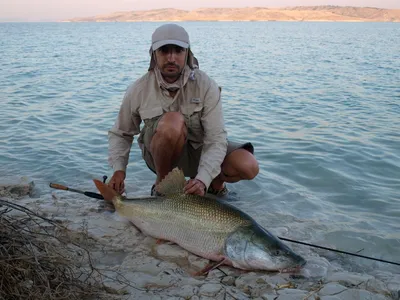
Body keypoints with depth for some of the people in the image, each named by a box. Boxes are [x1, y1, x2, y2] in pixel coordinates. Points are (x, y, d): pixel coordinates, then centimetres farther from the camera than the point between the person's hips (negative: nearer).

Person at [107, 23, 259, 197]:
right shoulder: (138, 90, -15)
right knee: (173, 121, -36)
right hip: (162, 154, -1)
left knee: (248, 167, -24)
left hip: (200, 151, 1)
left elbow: (216, 138, -24)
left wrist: (202, 179, -38)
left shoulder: (206, 85, -19)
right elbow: (120, 134, 0)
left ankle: (215, 181, 12)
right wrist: (119, 169, -16)